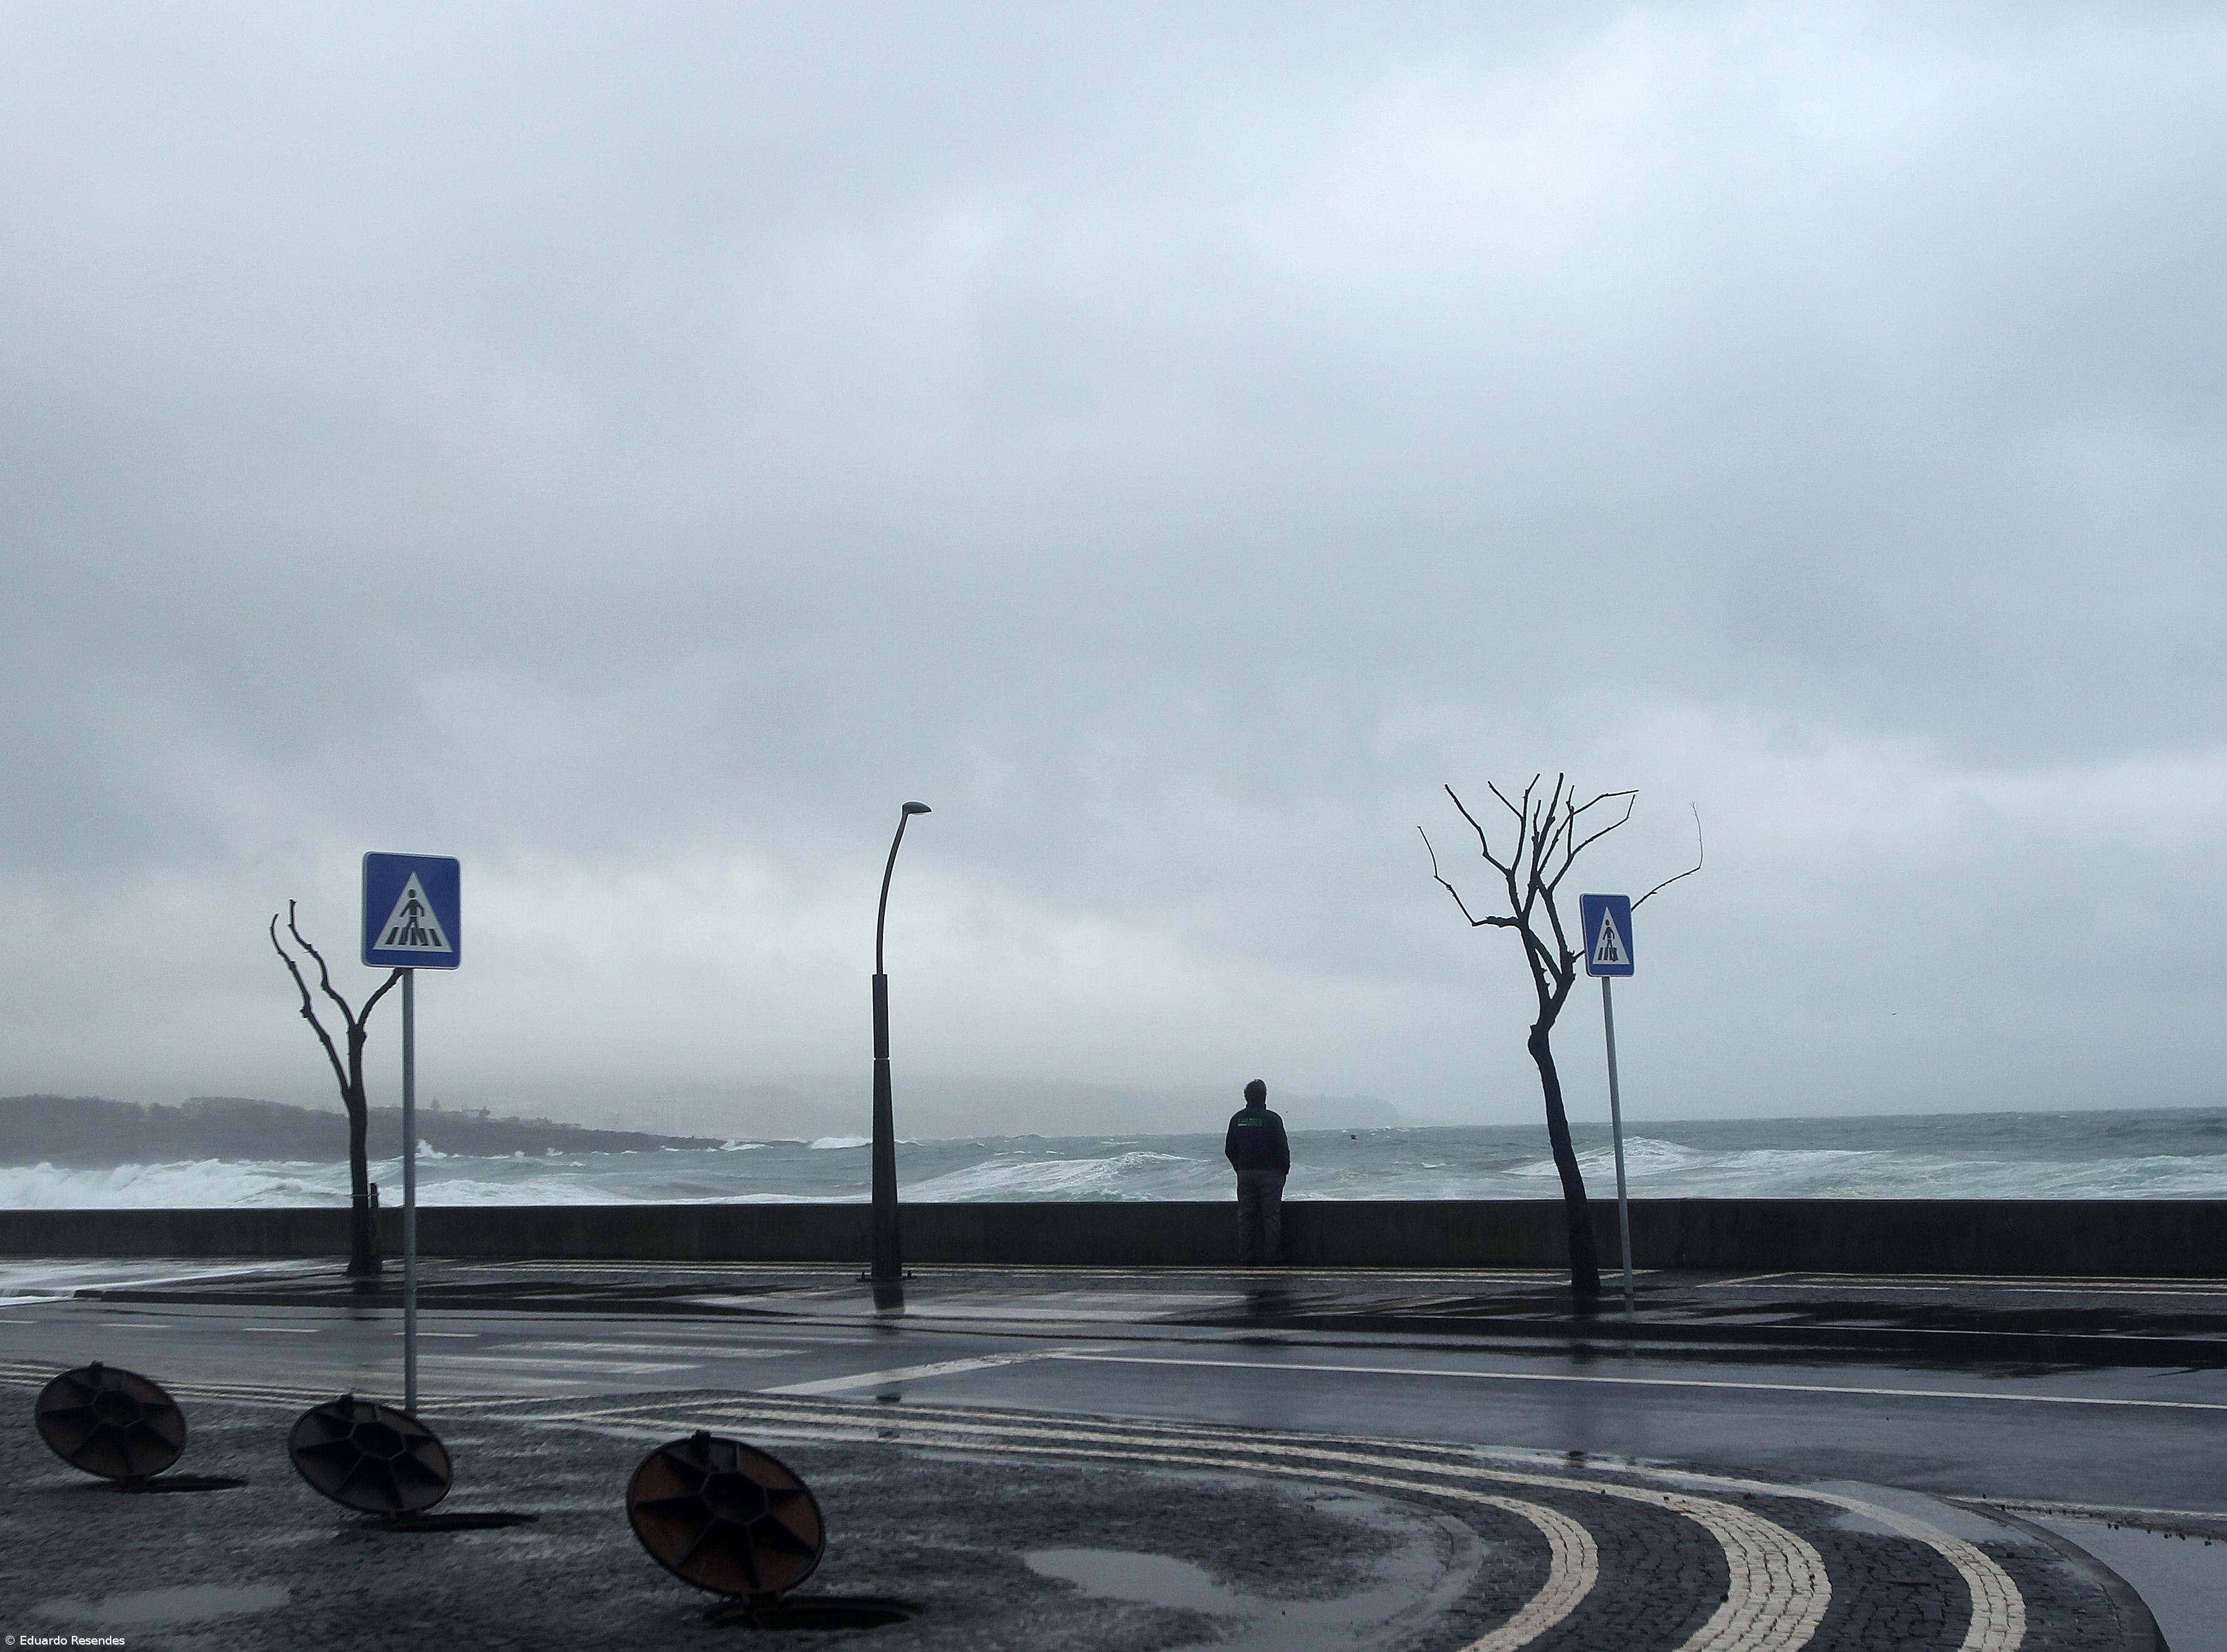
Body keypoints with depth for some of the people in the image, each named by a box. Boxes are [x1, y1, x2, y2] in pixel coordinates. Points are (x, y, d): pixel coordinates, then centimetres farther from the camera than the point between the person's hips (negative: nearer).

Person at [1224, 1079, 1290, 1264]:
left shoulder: (1237, 1119, 3)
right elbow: (1282, 1148, -9)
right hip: (1269, 1173, -4)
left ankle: (1245, 1255, 7)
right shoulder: (1272, 1119, -10)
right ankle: (1272, 1255, -1)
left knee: (1245, 1216, 7)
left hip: (1245, 1173, 4)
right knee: (1271, 1215, 0)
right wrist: (1285, 1169, 5)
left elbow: (1229, 1150, 7)